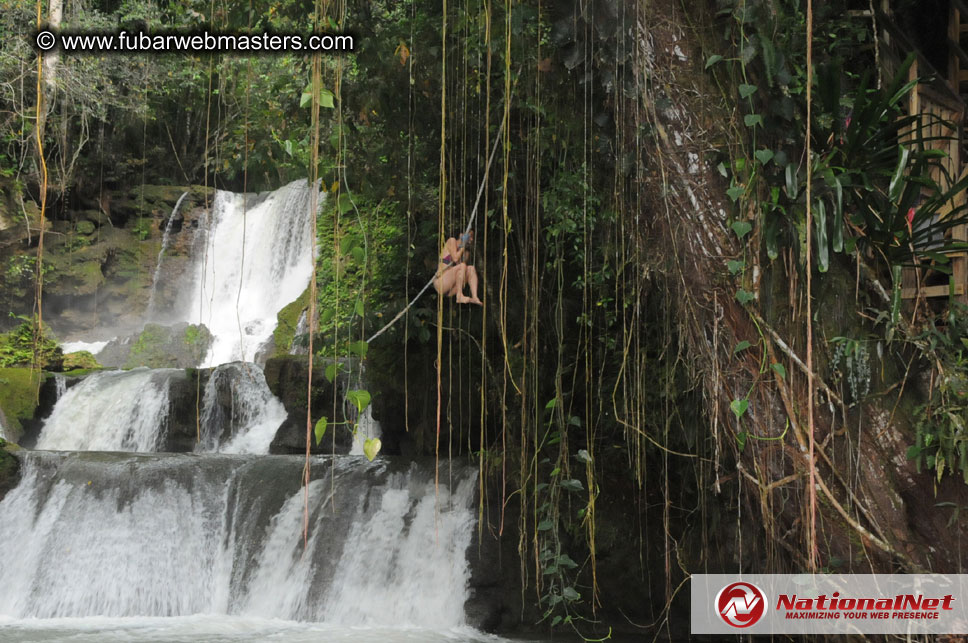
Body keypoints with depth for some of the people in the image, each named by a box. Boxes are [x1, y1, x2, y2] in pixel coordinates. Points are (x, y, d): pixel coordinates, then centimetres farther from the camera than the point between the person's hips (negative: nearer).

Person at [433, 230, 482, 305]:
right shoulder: (452, 240, 0)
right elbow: (455, 259, -12)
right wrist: (463, 247, -2)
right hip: (440, 282, -7)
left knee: (471, 268, -6)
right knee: (462, 266, -26)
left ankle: (474, 297, -22)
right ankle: (459, 296, -25)